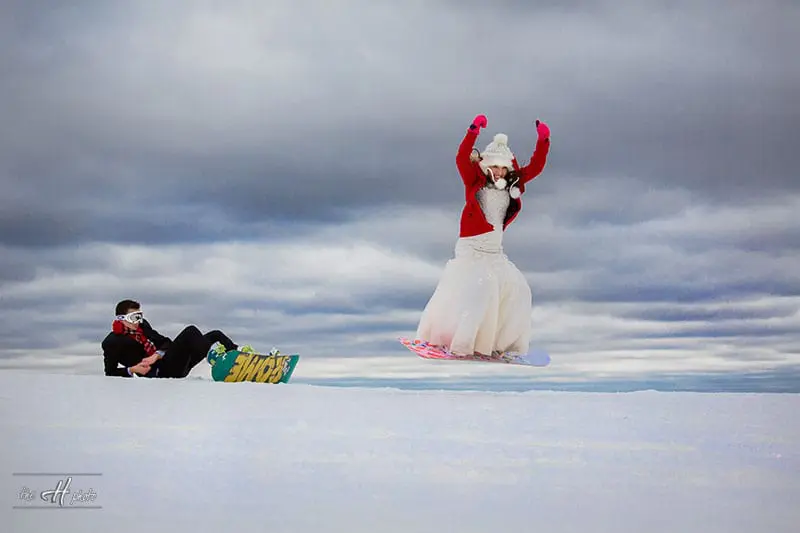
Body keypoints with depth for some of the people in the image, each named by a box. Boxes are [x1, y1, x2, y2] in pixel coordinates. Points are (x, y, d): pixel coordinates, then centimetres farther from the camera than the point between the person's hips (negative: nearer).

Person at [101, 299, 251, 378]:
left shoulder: (142, 325, 18)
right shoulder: (111, 343, 0)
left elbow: (165, 341, 11)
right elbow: (110, 373, 2)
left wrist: (157, 354, -11)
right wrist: (131, 370, -15)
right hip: (158, 371, -8)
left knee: (215, 335, 7)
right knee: (190, 332, -25)